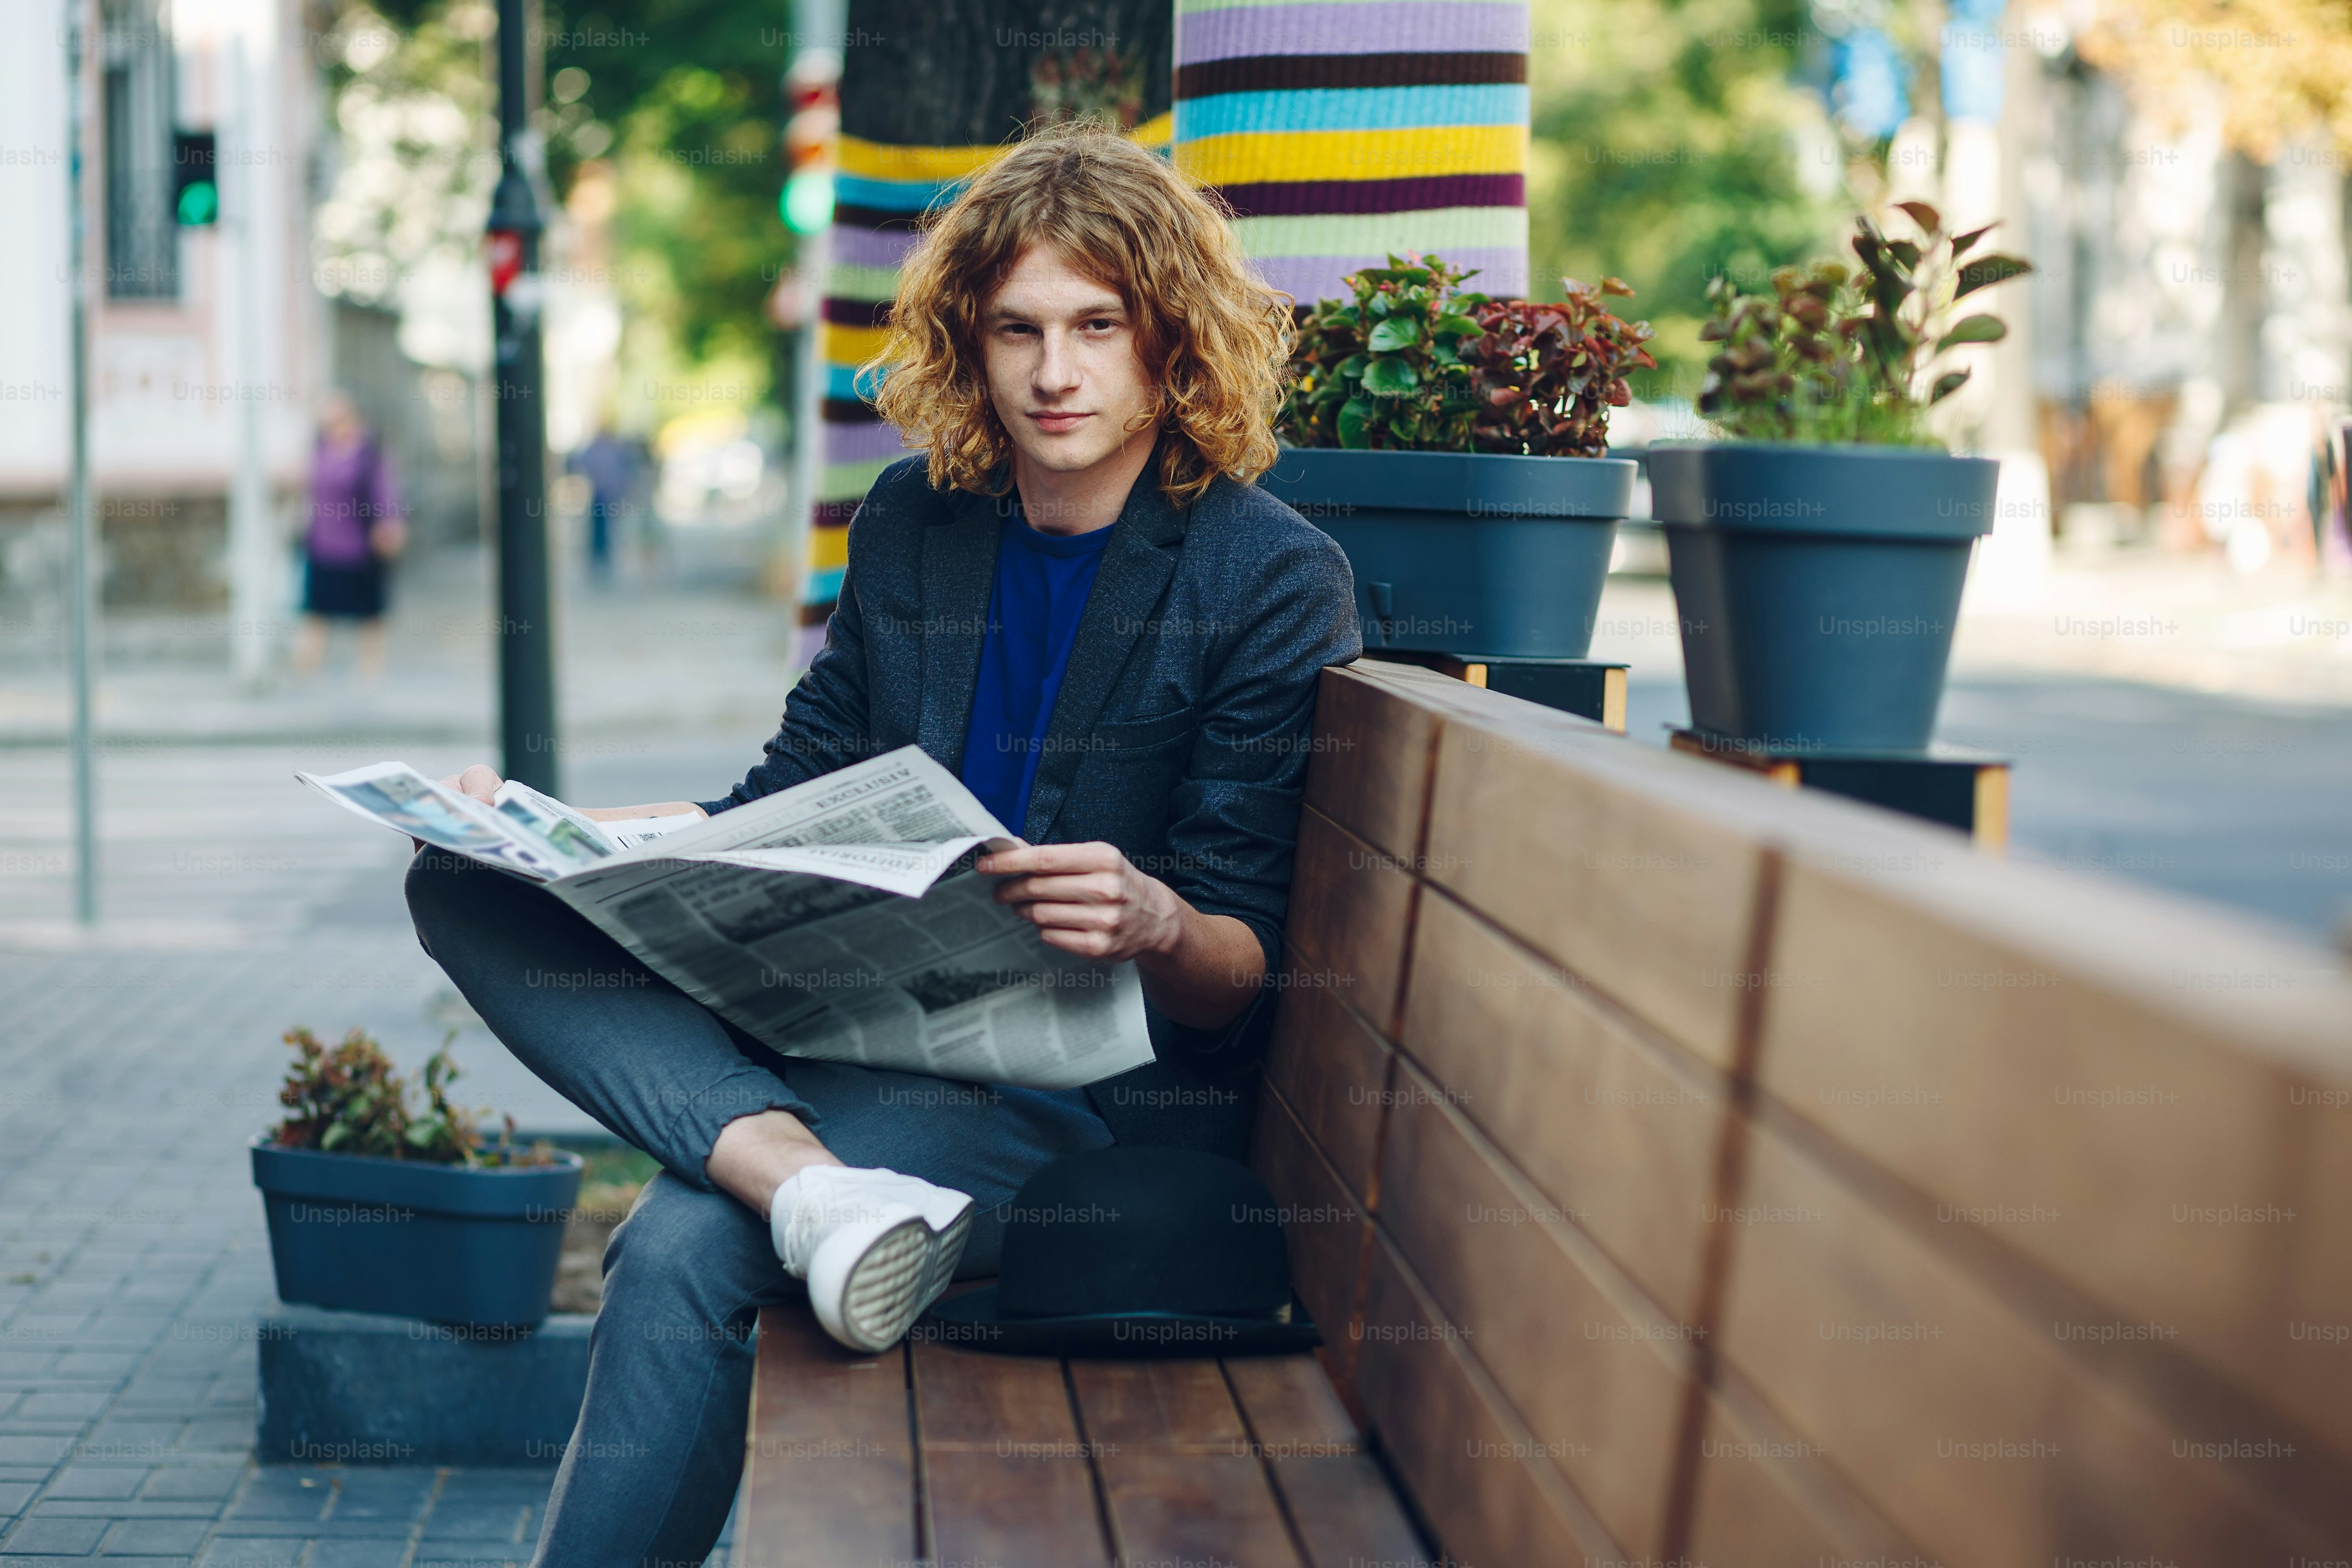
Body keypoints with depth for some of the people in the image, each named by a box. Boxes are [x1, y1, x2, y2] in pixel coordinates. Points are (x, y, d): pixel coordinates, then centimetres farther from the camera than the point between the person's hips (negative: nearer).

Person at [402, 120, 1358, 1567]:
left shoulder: (1275, 578, -7)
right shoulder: (916, 525, 9)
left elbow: (1251, 965, -9)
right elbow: (794, 805, 16)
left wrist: (1155, 925, -33)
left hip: (1115, 1076, -6)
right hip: (874, 1008, 7)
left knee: (685, 1250, -30)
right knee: (468, 890, -11)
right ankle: (812, 1186, -33)